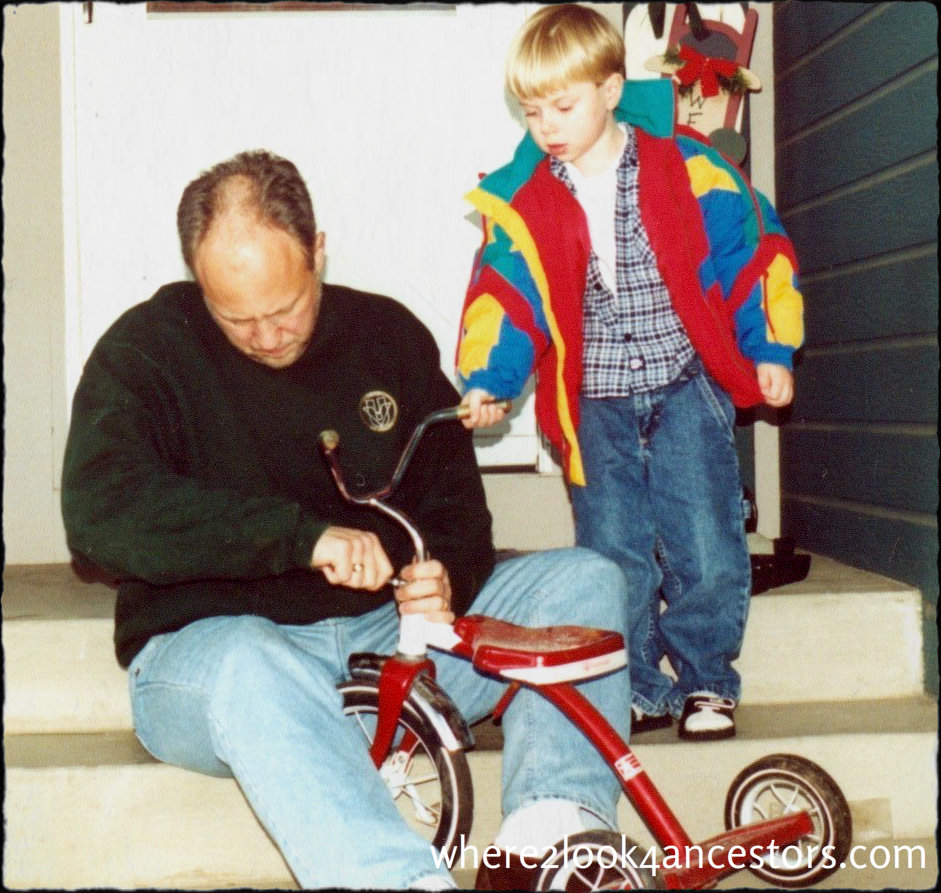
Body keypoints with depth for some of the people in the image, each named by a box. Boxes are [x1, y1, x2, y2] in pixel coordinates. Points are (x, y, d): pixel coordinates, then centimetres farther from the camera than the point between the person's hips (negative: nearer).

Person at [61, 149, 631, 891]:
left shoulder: (388, 335, 8)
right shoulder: (146, 351, -4)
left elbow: (453, 490, 12)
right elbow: (100, 512, -21)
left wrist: (444, 576, -13)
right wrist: (303, 535, -29)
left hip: (390, 632, 5)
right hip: (213, 643, -4)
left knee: (585, 578, -12)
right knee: (251, 668, -40)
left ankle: (556, 820, -31)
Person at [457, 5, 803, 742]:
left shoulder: (686, 168, -4)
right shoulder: (521, 201, 0)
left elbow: (751, 253, 3)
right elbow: (504, 296, -2)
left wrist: (770, 350, 1)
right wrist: (487, 381, -17)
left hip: (687, 388, -1)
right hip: (596, 404, 2)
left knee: (708, 555, -4)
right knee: (614, 561, 0)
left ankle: (705, 679, 17)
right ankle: (639, 689, 19)